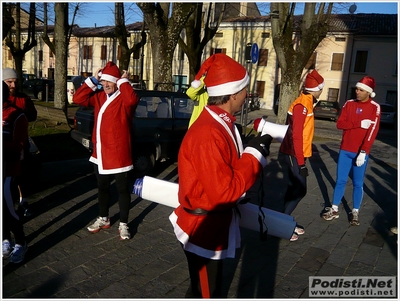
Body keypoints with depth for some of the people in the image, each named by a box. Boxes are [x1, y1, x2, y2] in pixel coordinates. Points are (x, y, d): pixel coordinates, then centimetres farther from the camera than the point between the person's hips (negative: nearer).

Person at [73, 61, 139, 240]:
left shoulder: (124, 99, -11)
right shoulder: (99, 96, 10)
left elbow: (132, 100, -35)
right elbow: (78, 99, 5)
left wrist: (124, 81, -19)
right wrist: (93, 81, 0)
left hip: (119, 153, -7)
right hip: (100, 153, 7)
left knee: (122, 189, 6)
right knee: (102, 187, 19)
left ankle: (123, 224, 19)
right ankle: (103, 219, 37)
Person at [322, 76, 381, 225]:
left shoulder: (375, 107, -6)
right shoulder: (349, 104, 4)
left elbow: (372, 131, -13)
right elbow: (339, 124, -3)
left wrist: (363, 152, -21)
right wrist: (359, 123, -17)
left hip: (361, 152, -2)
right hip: (345, 150, 3)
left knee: (358, 183, 8)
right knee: (340, 180, 8)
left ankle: (355, 212, 21)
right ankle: (334, 209, 19)